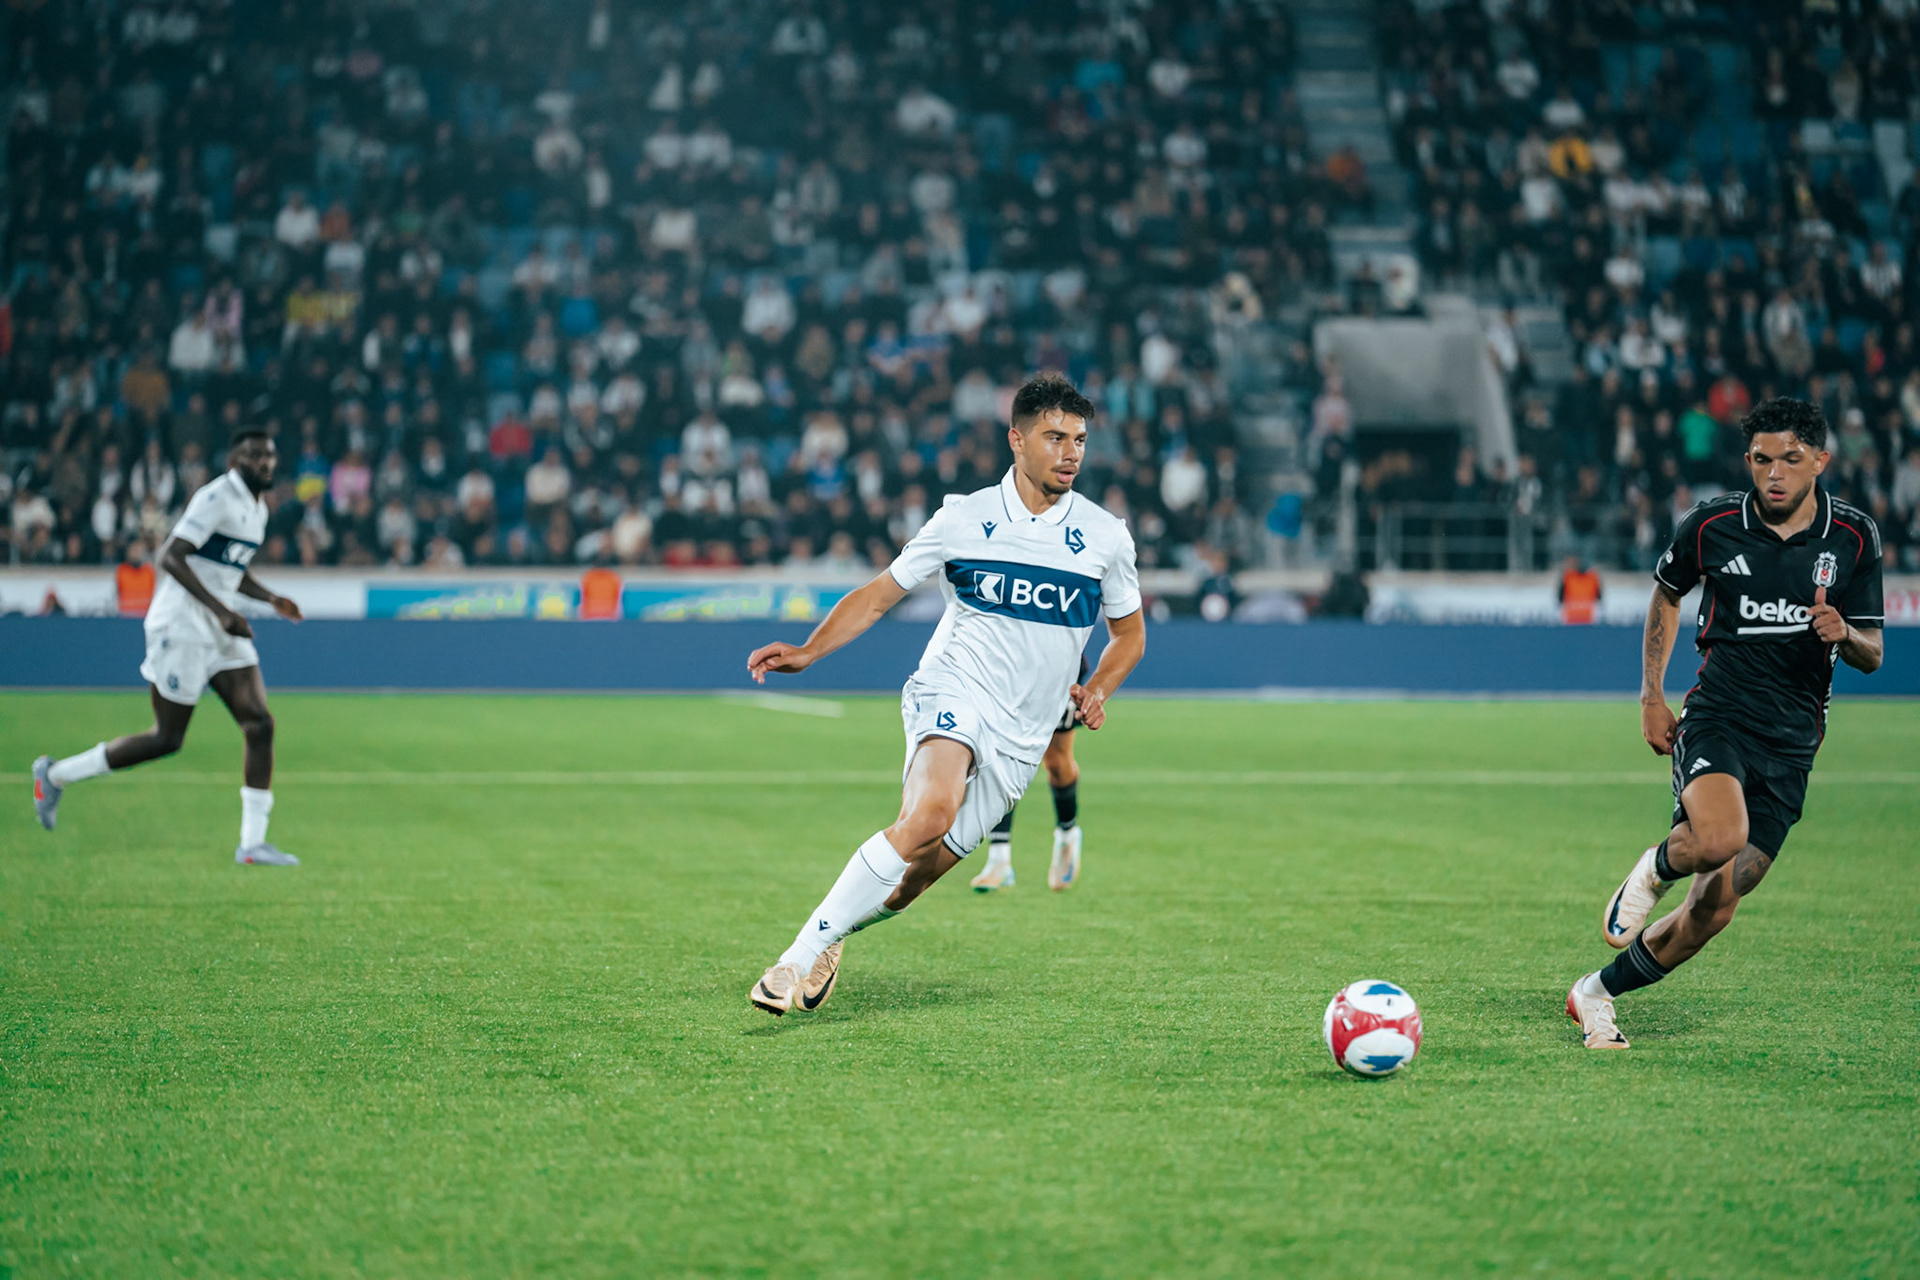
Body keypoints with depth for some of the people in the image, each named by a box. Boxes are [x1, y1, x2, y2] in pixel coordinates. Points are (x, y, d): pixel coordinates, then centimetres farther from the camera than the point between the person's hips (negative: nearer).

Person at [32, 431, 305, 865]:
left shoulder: (258, 510, 14)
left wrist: (270, 598, 12)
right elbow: (171, 556, -23)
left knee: (260, 725, -5)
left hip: (222, 633, 9)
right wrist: (221, 610, -28)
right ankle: (55, 774, 14)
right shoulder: (217, 497, -15)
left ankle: (252, 842, -2)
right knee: (166, 739, -3)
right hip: (182, 626, -9)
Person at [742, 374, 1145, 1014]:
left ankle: (828, 939, 29)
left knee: (923, 869, -2)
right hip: (952, 695, -3)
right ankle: (798, 957, -28)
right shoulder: (964, 517, 1)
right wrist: (808, 652, -7)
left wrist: (1097, 691, 1)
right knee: (932, 812, -33)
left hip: (1020, 738, 3)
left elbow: (1129, 631, 20)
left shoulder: (1105, 536, 6)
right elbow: (879, 594, 7)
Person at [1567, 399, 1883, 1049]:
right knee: (1719, 840, -33)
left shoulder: (1855, 537, 1)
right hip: (1716, 715, -2)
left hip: (1791, 742, 2)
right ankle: (1657, 867, 3)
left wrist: (1844, 634, -17)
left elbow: (1871, 654, 7)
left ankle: (1598, 993, 18)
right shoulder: (1712, 524, -3)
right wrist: (1651, 695, 10)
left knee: (1716, 906, -2)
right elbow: (1667, 591, 17)